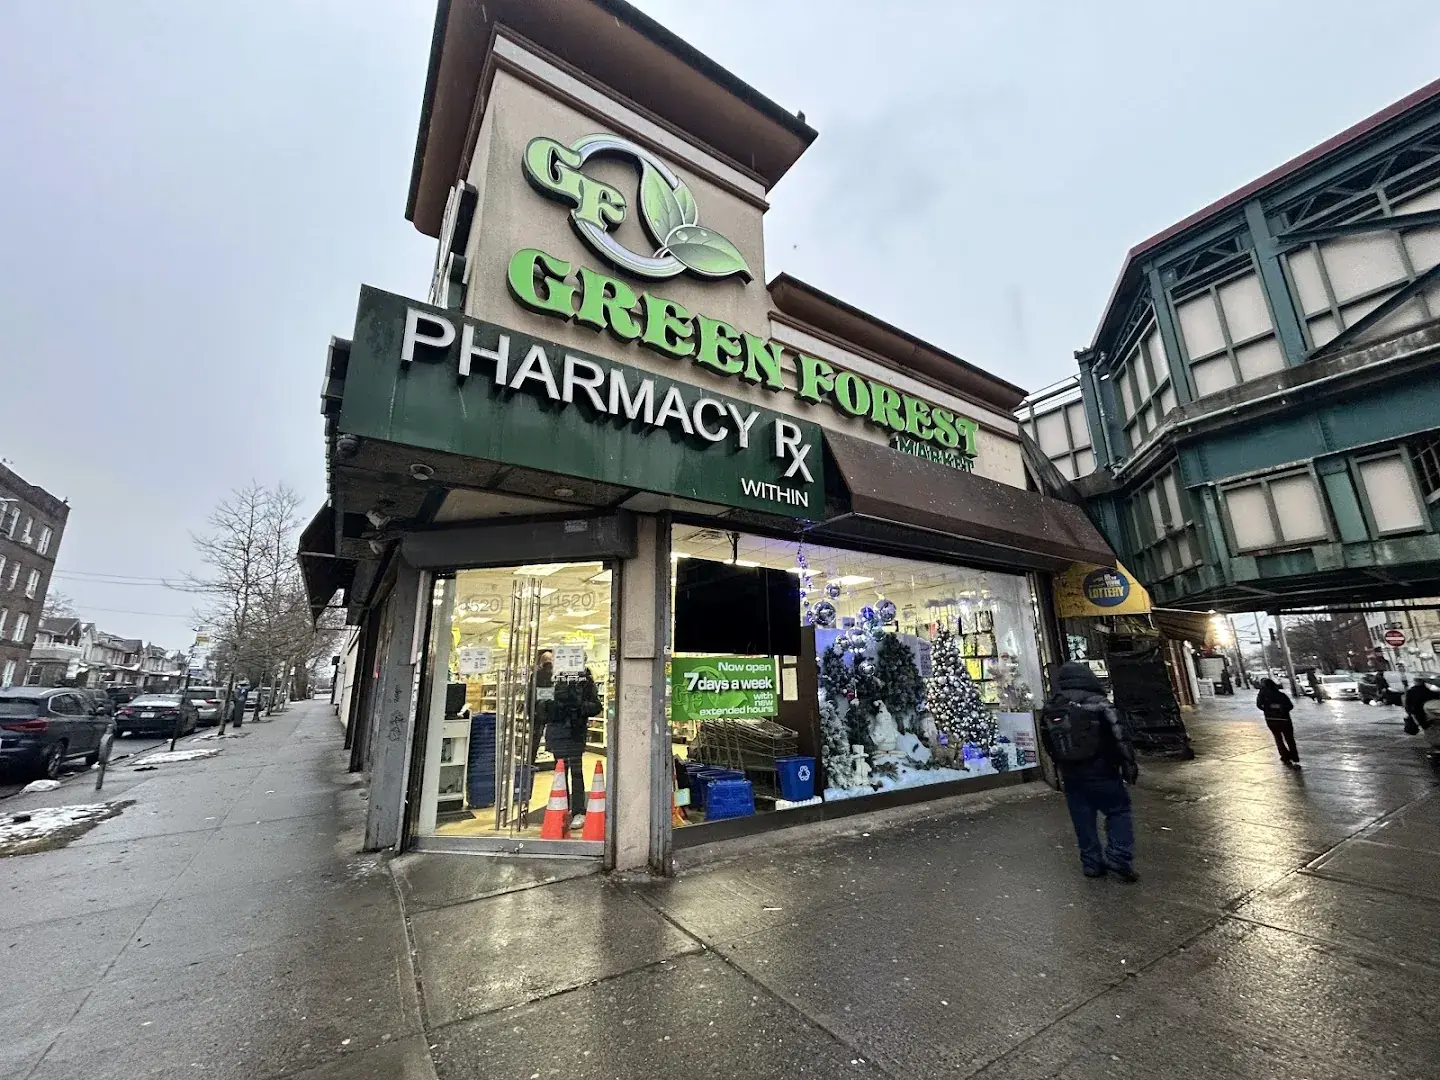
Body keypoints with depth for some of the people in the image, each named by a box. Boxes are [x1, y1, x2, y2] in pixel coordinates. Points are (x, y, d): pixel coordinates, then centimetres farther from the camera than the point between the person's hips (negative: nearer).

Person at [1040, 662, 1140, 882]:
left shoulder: (1050, 710, 2)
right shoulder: (1098, 703, -11)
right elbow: (1120, 737, -13)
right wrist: (1129, 765, -4)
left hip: (1071, 775, 4)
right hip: (1101, 772, -4)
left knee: (1083, 819, 12)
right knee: (1119, 810, 11)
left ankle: (1091, 863, 17)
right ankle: (1119, 858, 3)